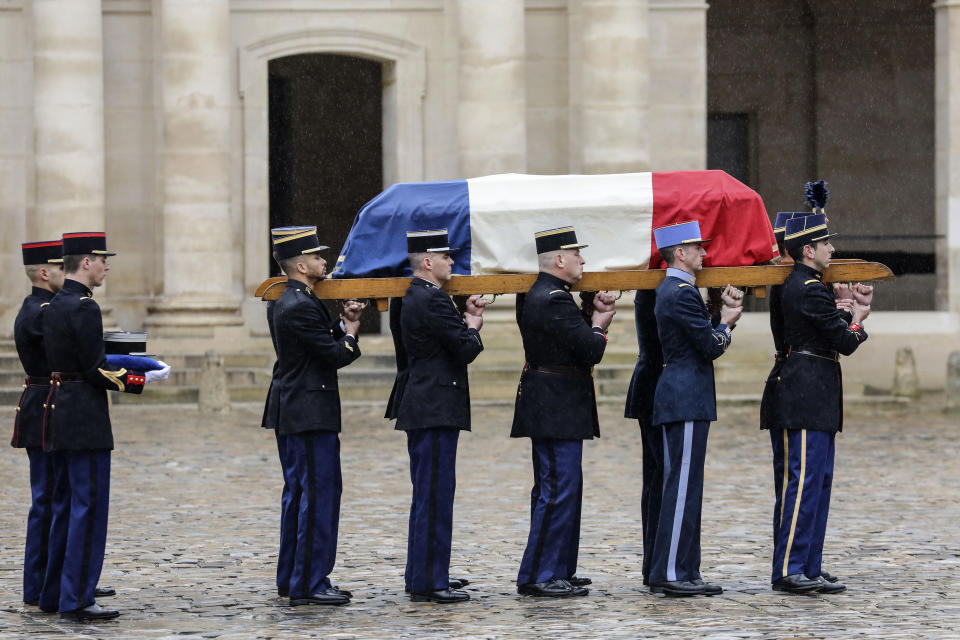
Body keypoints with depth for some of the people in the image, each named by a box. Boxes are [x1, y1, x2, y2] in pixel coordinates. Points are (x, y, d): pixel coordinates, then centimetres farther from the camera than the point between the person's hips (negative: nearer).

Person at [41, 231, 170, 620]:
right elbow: (96, 372, -18)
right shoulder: (84, 307, -16)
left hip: (59, 413, 10)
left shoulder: (54, 306, 13)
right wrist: (145, 380, -11)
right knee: (89, 507, -6)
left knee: (66, 506, 15)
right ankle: (77, 599, -6)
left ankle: (55, 594, 21)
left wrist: (123, 367, 17)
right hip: (85, 419, -10)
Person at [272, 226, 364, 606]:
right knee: (318, 496, -8)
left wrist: (342, 325, 5)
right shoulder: (301, 307, -18)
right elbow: (336, 356, -18)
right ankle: (309, 585, -7)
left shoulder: (292, 302, 15)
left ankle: (292, 579, 21)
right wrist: (349, 335, 0)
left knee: (301, 496, 15)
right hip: (311, 417, -11)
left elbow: (325, 345, 18)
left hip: (295, 416, 11)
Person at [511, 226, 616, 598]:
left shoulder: (536, 295, 14)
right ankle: (538, 576, -8)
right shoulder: (554, 300, -19)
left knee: (556, 489, 15)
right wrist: (600, 324, -2)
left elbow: (577, 340, 18)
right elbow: (592, 350, -21)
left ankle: (559, 571, 21)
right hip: (558, 410, -11)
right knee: (559, 491, -9)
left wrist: (595, 315, 3)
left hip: (550, 408, 11)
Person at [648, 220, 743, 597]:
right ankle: (672, 573, -8)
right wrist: (726, 322, 3)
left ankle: (678, 571, 15)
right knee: (683, 486, -9)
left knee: (682, 486, 12)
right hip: (687, 400, -11)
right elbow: (712, 347, -16)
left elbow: (705, 338, 20)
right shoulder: (682, 293, -15)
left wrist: (724, 314, 9)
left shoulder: (669, 290, 17)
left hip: (677, 397, 11)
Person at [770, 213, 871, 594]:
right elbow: (846, 343, -16)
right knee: (804, 481, -10)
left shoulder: (798, 285, 16)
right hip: (808, 397, -11)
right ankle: (789, 570, -9)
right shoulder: (811, 290, -16)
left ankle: (809, 569, 14)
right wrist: (857, 319, 4)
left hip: (816, 400, 11)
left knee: (820, 480, 11)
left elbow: (832, 332, 22)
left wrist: (850, 310, 7)